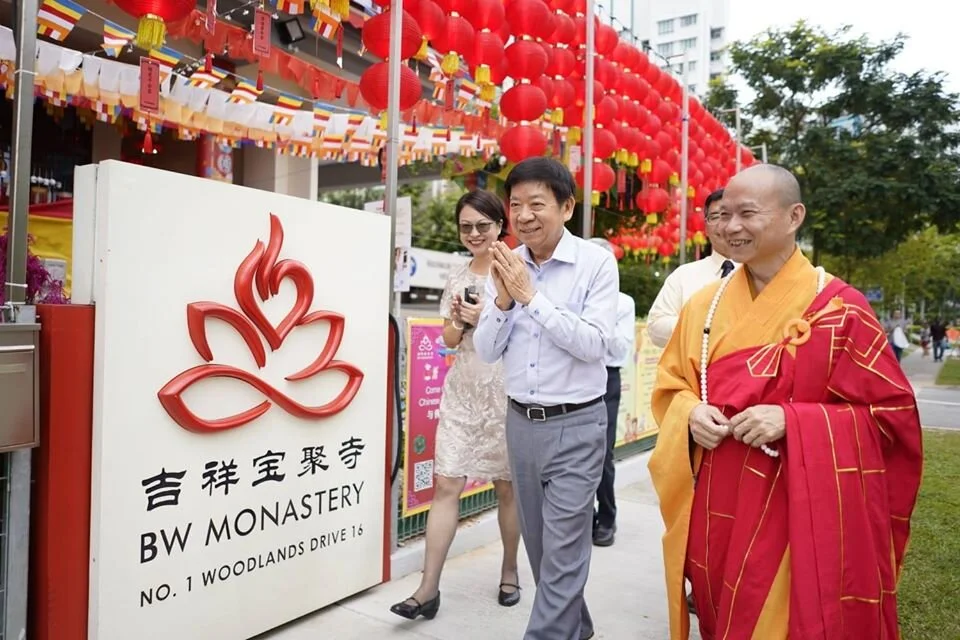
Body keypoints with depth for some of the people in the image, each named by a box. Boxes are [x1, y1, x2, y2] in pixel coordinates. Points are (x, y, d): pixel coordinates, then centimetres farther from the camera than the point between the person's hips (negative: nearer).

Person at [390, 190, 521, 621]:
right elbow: (448, 340, 12)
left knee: (506, 487, 9)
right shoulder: (457, 276, 10)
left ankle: (510, 572, 30)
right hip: (461, 392, 4)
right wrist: (459, 320, -9)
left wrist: (488, 319, -18)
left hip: (505, 392, -4)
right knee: (446, 486, 0)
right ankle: (428, 589, 7)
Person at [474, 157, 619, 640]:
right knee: (539, 543, 19)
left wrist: (531, 295, -21)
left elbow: (594, 344, -20)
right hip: (520, 421, 6)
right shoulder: (505, 265, 2)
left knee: (563, 550, 0)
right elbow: (486, 351, 2)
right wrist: (504, 299, -15)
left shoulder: (596, 262, -10)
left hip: (576, 424, -5)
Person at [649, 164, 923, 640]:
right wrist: (690, 413, -12)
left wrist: (791, 421, -21)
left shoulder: (839, 309, -10)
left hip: (800, 515, -4)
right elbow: (671, 387, 11)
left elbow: (891, 412, -8)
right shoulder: (704, 305, 3)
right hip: (717, 509, 4)